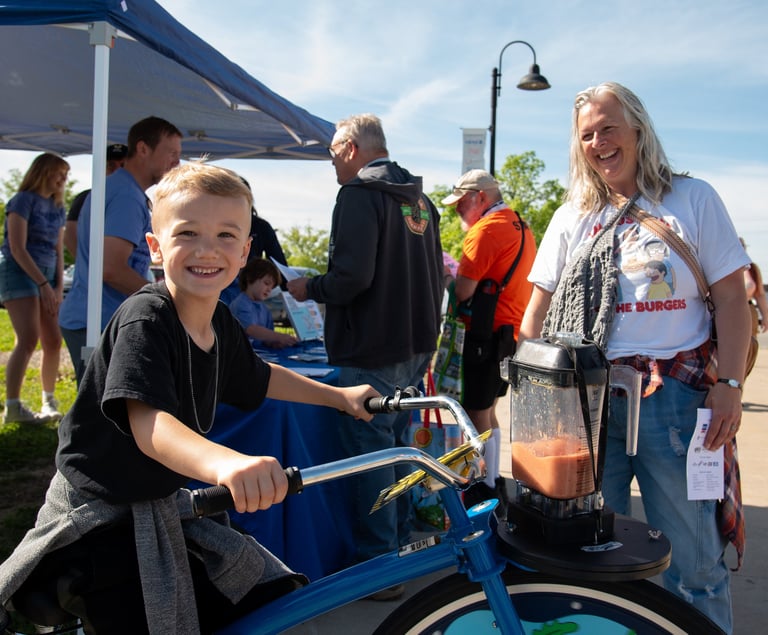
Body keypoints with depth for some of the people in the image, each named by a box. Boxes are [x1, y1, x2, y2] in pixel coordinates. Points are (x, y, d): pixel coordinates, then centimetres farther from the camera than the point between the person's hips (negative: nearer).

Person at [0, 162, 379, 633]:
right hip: (100, 519, -7)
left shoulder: (222, 325, -2)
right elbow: (147, 422, -40)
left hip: (163, 509, 7)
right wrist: (225, 463, -59)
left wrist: (339, 395, 17)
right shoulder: (144, 319, -25)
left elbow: (258, 379, 18)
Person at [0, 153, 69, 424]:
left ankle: (49, 401, 16)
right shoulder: (23, 200, -7)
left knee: (53, 342, 3)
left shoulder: (57, 208, 14)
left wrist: (58, 287, 3)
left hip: (46, 277, 7)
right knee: (28, 339, -18)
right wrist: (43, 284, -17)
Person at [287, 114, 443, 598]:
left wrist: (310, 289, -5)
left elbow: (352, 275, -23)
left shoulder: (360, 194, -13)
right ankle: (399, 544, 31)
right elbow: (436, 276, 19)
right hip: (416, 347, 9)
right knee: (397, 445, 19)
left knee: (371, 452, -1)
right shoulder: (420, 200, 15)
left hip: (373, 353, -9)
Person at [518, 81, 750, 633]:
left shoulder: (693, 199, 4)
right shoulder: (572, 217, 12)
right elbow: (539, 307, 10)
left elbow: (731, 299, 0)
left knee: (693, 557, 4)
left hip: (676, 395, -2)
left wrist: (729, 385, -8)